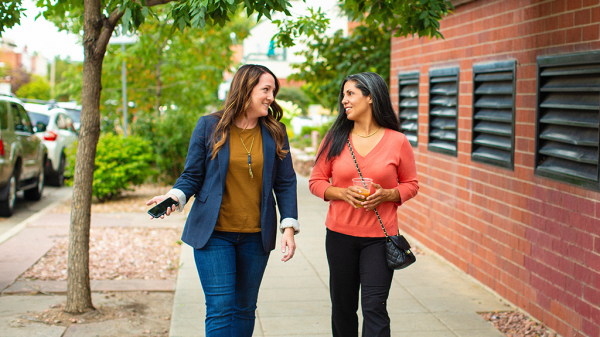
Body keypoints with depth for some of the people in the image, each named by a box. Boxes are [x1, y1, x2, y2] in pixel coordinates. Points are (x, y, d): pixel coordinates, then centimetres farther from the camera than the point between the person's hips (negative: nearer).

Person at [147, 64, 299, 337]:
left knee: (244, 309, 10)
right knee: (220, 309, -8)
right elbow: (192, 176, 2)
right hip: (214, 233, -2)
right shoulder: (209, 126, -1)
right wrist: (174, 197, -18)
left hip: (256, 237, 3)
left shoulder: (275, 132, 5)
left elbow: (286, 183, 6)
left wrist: (289, 227, -3)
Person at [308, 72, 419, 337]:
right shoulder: (335, 139, 2)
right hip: (340, 235, 2)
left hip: (380, 237, -2)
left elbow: (411, 184, 6)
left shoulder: (397, 141, -3)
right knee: (342, 307, 11)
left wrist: (387, 195, -14)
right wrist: (341, 193, -12)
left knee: (374, 307, -7)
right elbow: (316, 181, 6)